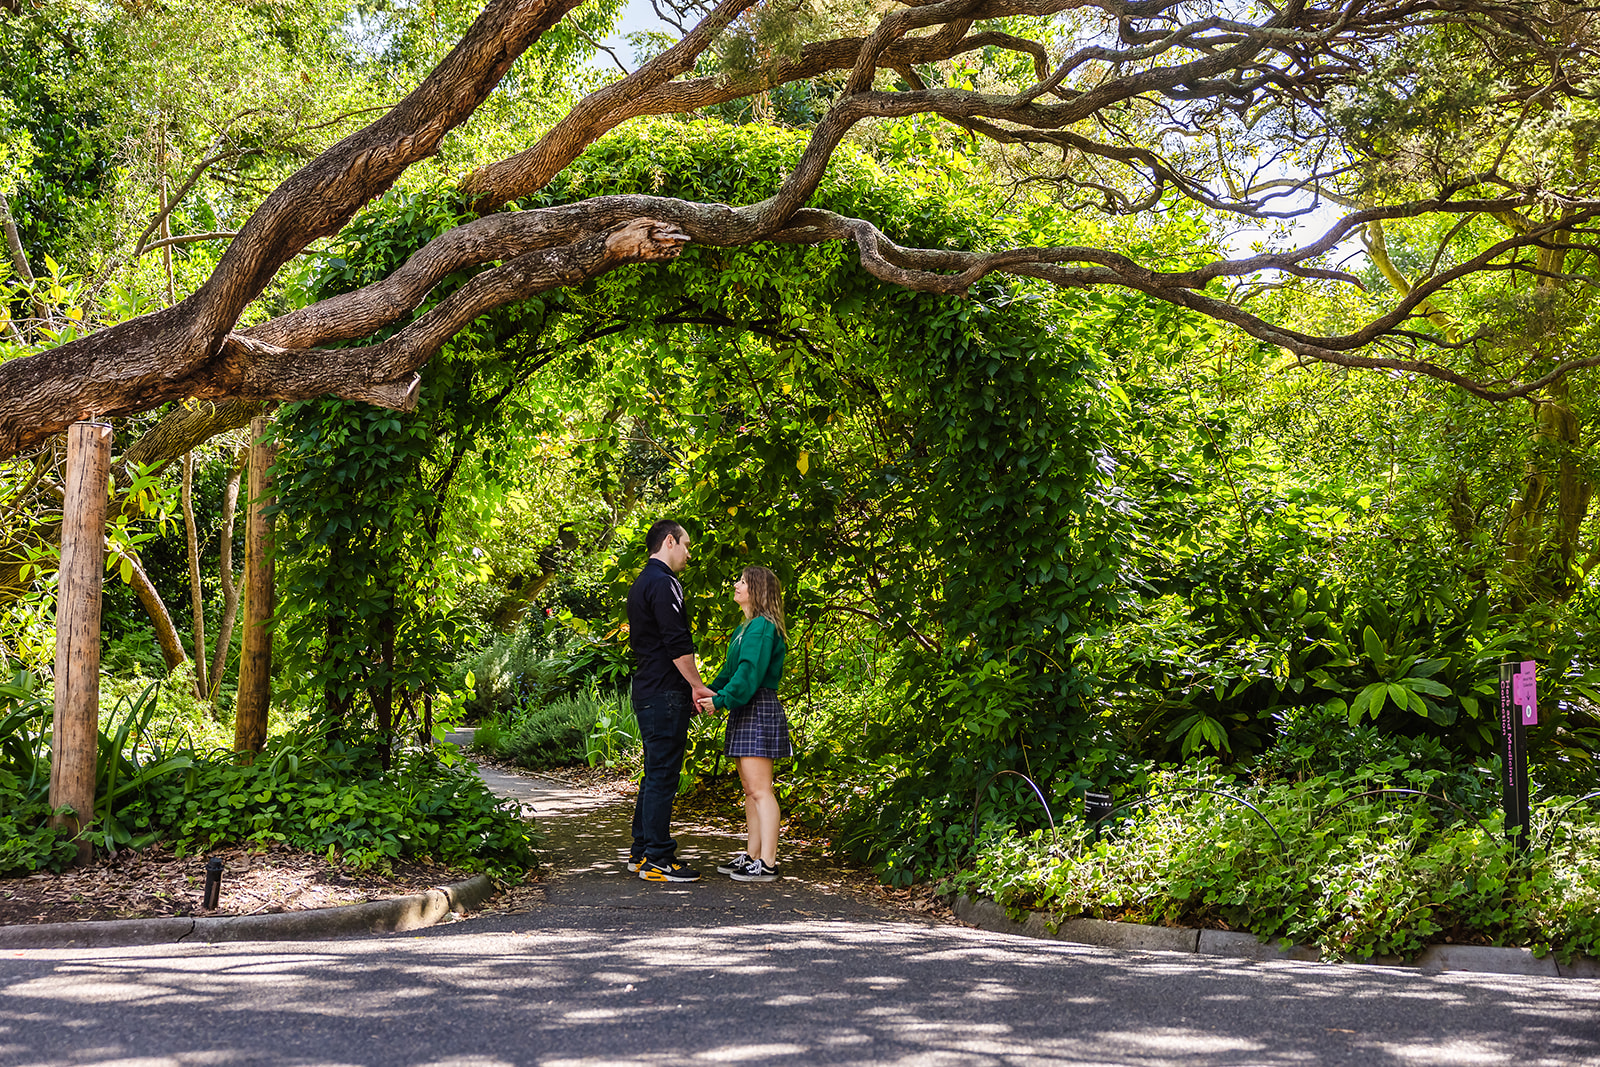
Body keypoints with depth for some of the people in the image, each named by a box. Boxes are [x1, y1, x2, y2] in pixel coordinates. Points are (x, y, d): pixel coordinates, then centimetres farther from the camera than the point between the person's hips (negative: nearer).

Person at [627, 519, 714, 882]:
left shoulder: (642, 583, 20)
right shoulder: (663, 583, -13)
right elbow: (677, 643, -19)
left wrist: (687, 689, 22)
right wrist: (697, 686, -9)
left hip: (647, 691, 11)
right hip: (665, 694, -11)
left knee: (655, 774, 15)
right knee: (662, 775, -7)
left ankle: (641, 852, 19)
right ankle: (657, 859, -5)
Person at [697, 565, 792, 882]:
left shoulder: (762, 626, -13)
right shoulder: (745, 628, 19)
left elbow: (749, 673, -22)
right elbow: (731, 670, 20)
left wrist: (721, 699, -24)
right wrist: (708, 691, 7)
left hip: (759, 710, -11)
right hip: (746, 712, 11)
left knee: (759, 788, -11)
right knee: (750, 788, 13)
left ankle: (767, 864, -11)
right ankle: (752, 855, 19)